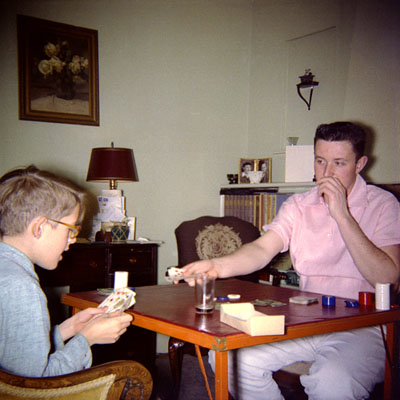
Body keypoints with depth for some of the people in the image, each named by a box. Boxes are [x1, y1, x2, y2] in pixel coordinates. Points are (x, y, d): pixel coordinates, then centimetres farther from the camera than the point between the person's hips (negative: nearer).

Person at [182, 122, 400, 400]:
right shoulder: (298, 206, 9)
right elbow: (262, 250, -7)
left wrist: (342, 215, -18)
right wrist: (216, 266, -28)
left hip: (363, 327, -4)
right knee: (228, 357, -14)